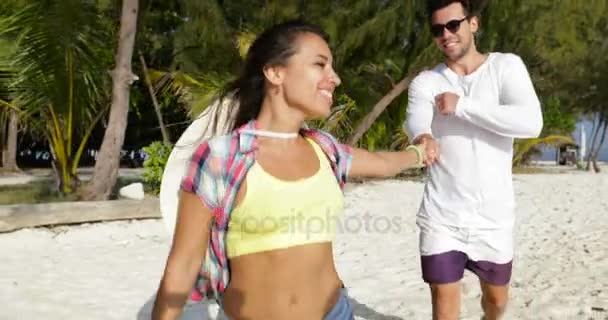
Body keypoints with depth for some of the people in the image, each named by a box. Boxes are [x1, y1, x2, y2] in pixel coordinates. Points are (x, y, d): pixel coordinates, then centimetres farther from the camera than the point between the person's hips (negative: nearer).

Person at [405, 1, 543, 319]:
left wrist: (461, 106, -21)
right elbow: (415, 121, -21)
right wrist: (423, 138, -44)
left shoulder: (506, 66, -3)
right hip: (441, 218, 0)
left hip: (493, 218, 1)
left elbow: (531, 123, -19)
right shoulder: (425, 81, 0)